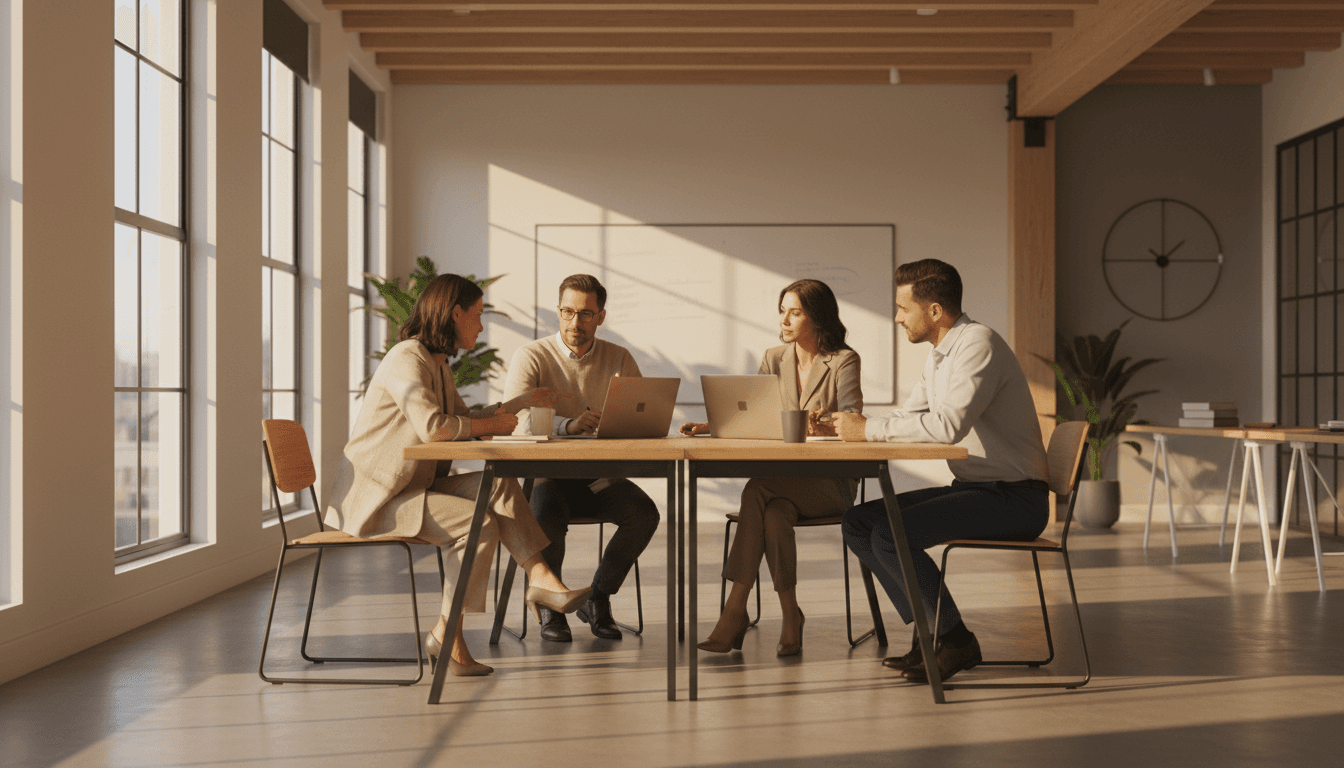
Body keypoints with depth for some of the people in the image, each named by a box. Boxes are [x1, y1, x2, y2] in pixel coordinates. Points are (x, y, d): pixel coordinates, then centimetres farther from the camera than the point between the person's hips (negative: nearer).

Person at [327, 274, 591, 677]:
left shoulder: (438, 364, 15)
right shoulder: (407, 358, -16)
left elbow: (464, 422, 27)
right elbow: (432, 427, -30)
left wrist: (524, 401, 23)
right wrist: (491, 424, -14)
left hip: (410, 488, 9)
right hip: (373, 496, -9)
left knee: (499, 484, -10)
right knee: (481, 524, -21)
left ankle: (541, 578, -14)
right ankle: (446, 638, -10)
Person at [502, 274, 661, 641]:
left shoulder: (619, 359, 6)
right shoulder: (532, 356, -5)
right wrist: (568, 424, -39)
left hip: (598, 475, 3)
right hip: (546, 473, -3)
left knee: (645, 512, -24)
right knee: (549, 514, -35)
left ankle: (597, 599, -2)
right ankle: (549, 605, -7)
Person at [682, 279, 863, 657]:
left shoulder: (844, 361, -2)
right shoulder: (774, 359, 13)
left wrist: (826, 427, -37)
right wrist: (712, 426, -10)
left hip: (831, 482, -4)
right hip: (783, 481, 4)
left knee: (758, 490, -33)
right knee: (774, 513, -34)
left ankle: (735, 609, -25)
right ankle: (790, 618, -26)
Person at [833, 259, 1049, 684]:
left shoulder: (978, 343, -17)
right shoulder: (940, 355, 14)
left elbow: (949, 425, -30)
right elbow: (908, 418, 20)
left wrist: (868, 429, -22)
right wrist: (850, 427, 2)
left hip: (1014, 497, -10)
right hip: (971, 488, 10)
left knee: (890, 533, -24)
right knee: (857, 522, 0)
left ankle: (956, 639, -7)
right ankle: (929, 633, 3)